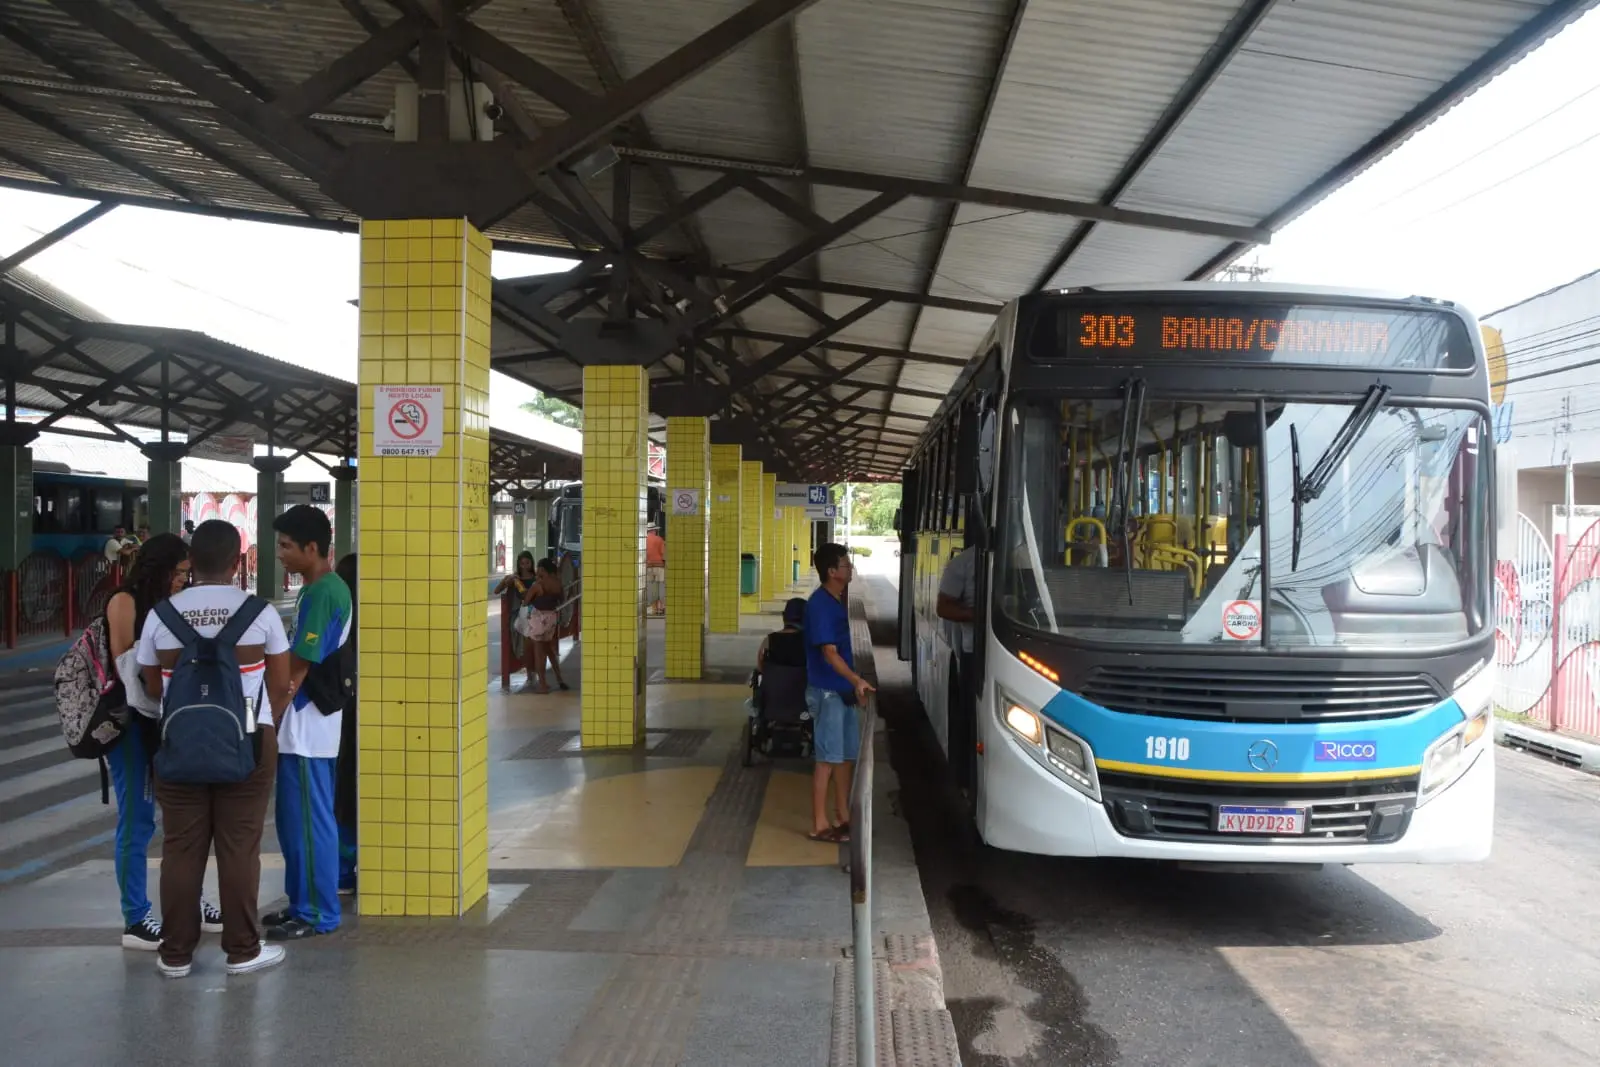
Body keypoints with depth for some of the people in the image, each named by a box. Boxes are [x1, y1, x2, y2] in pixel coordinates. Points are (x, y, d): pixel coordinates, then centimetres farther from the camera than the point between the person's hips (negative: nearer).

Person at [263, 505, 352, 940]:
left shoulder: (322, 593, -19)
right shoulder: (319, 589, 13)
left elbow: (297, 666, -19)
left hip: (306, 725, -10)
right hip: (303, 723, 10)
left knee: (309, 822, -1)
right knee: (296, 820, 16)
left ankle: (318, 914, 8)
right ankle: (302, 903, 26)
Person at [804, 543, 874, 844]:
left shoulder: (837, 601, 11)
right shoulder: (820, 604, -18)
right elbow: (829, 652, -24)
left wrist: (854, 683, 22)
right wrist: (857, 680, -35)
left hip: (843, 690, 9)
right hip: (827, 691, -9)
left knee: (846, 755, 14)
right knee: (828, 759, -4)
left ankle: (844, 817, 24)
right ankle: (820, 824, 4)